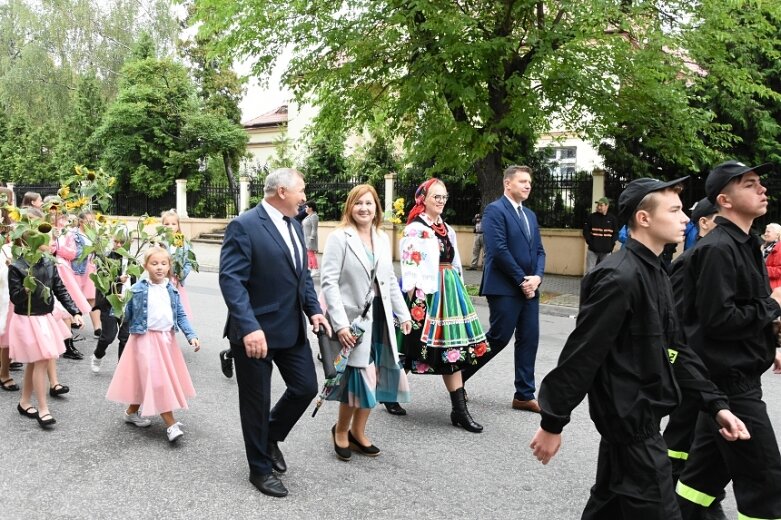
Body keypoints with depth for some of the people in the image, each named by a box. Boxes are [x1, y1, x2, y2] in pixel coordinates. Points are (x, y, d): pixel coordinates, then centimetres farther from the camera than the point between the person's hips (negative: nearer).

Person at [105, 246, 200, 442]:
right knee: (157, 380, -7)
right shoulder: (137, 289, -10)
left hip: (167, 338, 5)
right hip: (146, 339, -5)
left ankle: (132, 411, 37)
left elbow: (181, 315, 5)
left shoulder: (171, 290, 4)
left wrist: (191, 335, -4)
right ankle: (171, 424, -3)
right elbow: (126, 316, -7)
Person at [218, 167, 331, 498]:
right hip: (255, 331, -7)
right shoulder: (244, 226, -16)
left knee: (306, 387, 11)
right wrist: (249, 327, -30)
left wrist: (314, 310, 3)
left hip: (292, 327, 7)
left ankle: (271, 436, 37)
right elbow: (231, 280, -22)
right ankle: (260, 468, 28)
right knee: (257, 401, 8)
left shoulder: (294, 224, 9)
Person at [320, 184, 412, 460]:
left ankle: (358, 432, 29)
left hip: (379, 317, 6)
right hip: (353, 319, -6)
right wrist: (340, 324, -20)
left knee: (375, 378, 10)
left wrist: (403, 313, 11)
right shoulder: (339, 238, -10)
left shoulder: (383, 238, 9)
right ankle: (341, 430, 20)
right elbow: (329, 282, -14)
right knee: (361, 377, -6)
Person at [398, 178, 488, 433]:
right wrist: (415, 303, -18)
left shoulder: (447, 230, 15)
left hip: (449, 293, 7)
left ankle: (460, 410, 6)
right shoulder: (415, 229, -9)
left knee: (453, 349, 4)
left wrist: (459, 294, 16)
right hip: (425, 295, -7)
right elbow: (409, 269, -14)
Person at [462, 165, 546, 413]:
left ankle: (524, 395, 16)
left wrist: (537, 277, -4)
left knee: (529, 340, 7)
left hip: (529, 288, 8)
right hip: (504, 288, -8)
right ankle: (458, 374, 16)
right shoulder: (495, 210, -8)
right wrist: (522, 280, -15)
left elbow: (539, 250, 14)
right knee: (498, 338, -4)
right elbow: (499, 250, -17)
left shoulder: (530, 215, 17)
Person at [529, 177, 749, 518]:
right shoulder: (620, 277, -22)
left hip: (641, 412, 10)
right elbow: (582, 355, -22)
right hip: (628, 415, -10)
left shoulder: (656, 274, 10)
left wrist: (716, 404, 5)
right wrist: (553, 422, -19)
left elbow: (673, 348, 12)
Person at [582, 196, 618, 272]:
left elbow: (616, 233, 7)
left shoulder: (612, 218, 3)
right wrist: (590, 242, -8)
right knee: (589, 271, 0)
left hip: (606, 250, 1)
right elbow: (586, 231, 2)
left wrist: (611, 245, -4)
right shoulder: (591, 217, 0)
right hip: (593, 249, -1)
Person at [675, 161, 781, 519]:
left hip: (737, 375, 10)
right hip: (730, 379, -10)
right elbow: (719, 319, -25)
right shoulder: (718, 249, -18)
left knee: (709, 466, 18)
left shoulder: (743, 244, 13)